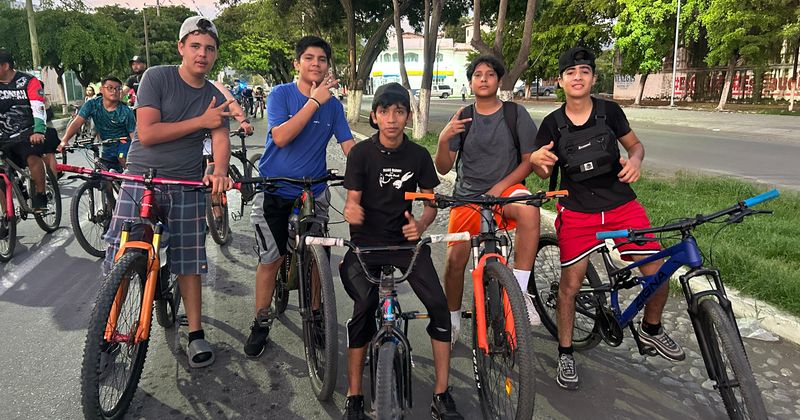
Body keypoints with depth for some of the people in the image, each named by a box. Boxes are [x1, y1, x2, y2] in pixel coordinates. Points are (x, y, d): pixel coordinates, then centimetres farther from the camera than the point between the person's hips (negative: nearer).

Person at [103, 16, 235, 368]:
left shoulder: (216, 99, 5)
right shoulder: (157, 77, -5)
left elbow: (221, 140, -9)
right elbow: (147, 133, -14)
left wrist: (220, 172, -31)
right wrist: (200, 121, -14)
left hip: (186, 187, 3)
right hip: (140, 181, -2)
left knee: (189, 263, 7)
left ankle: (195, 334, 19)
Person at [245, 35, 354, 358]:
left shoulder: (333, 104, 1)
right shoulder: (281, 94, -8)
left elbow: (349, 145, 0)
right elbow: (281, 137, -23)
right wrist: (314, 101, -24)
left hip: (313, 191, 3)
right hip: (275, 190, -2)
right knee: (271, 258, 2)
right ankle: (261, 323, 18)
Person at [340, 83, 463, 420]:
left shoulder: (418, 155, 2)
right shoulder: (361, 153, -4)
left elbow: (431, 203, 5)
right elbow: (352, 201, -6)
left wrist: (420, 224, -18)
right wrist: (351, 211, -32)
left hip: (405, 240, 2)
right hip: (365, 243, -2)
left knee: (439, 304, -17)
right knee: (364, 309, -24)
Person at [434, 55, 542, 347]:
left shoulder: (516, 113, 0)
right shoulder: (462, 118, 5)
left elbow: (529, 160, -1)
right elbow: (443, 168, 1)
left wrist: (500, 187, -15)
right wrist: (443, 140, -20)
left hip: (506, 188, -2)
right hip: (467, 194, 2)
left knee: (528, 209, -36)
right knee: (455, 259, -9)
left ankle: (520, 290, -27)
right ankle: (453, 320, 17)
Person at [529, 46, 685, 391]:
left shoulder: (609, 111, -1)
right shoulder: (552, 123, -2)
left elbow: (635, 144, 11)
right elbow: (544, 172, 4)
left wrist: (635, 159, -12)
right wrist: (536, 160, -19)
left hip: (621, 204, 1)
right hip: (577, 211, -1)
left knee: (657, 273, -5)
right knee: (570, 284, -4)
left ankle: (651, 329, 26)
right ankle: (565, 353, 16)